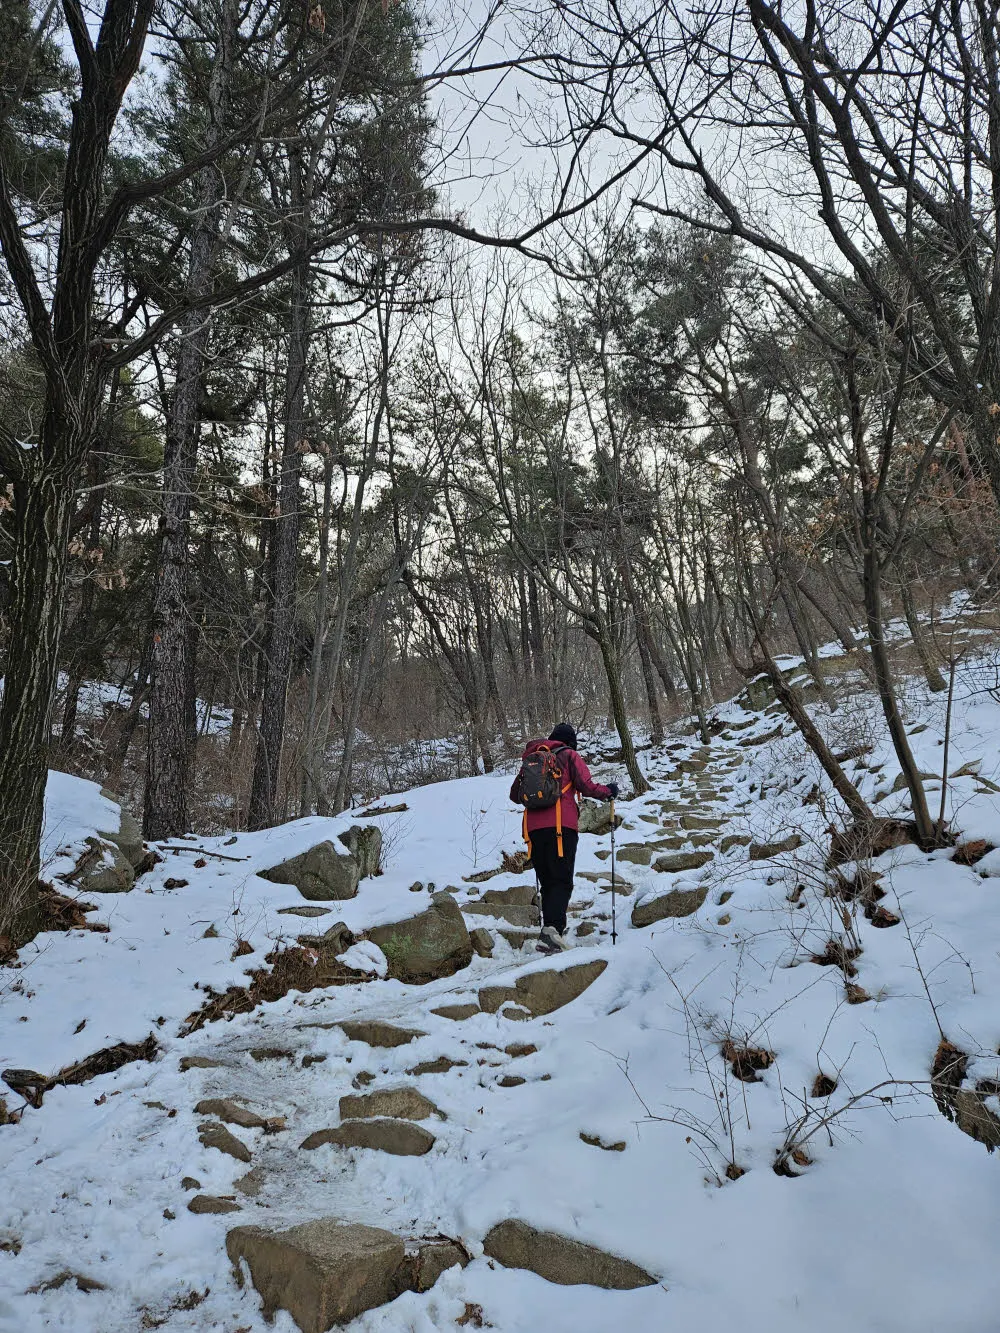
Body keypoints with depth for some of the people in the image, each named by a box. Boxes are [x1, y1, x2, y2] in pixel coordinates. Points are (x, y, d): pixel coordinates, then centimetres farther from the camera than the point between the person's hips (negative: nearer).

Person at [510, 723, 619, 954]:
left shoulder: (531, 758, 22)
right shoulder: (569, 755, 9)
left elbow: (515, 795, 24)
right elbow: (587, 786, -2)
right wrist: (608, 790, 16)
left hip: (533, 828, 4)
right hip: (561, 826, -4)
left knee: (547, 882, 12)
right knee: (562, 881, -8)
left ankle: (549, 930, 6)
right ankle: (553, 928, -27)